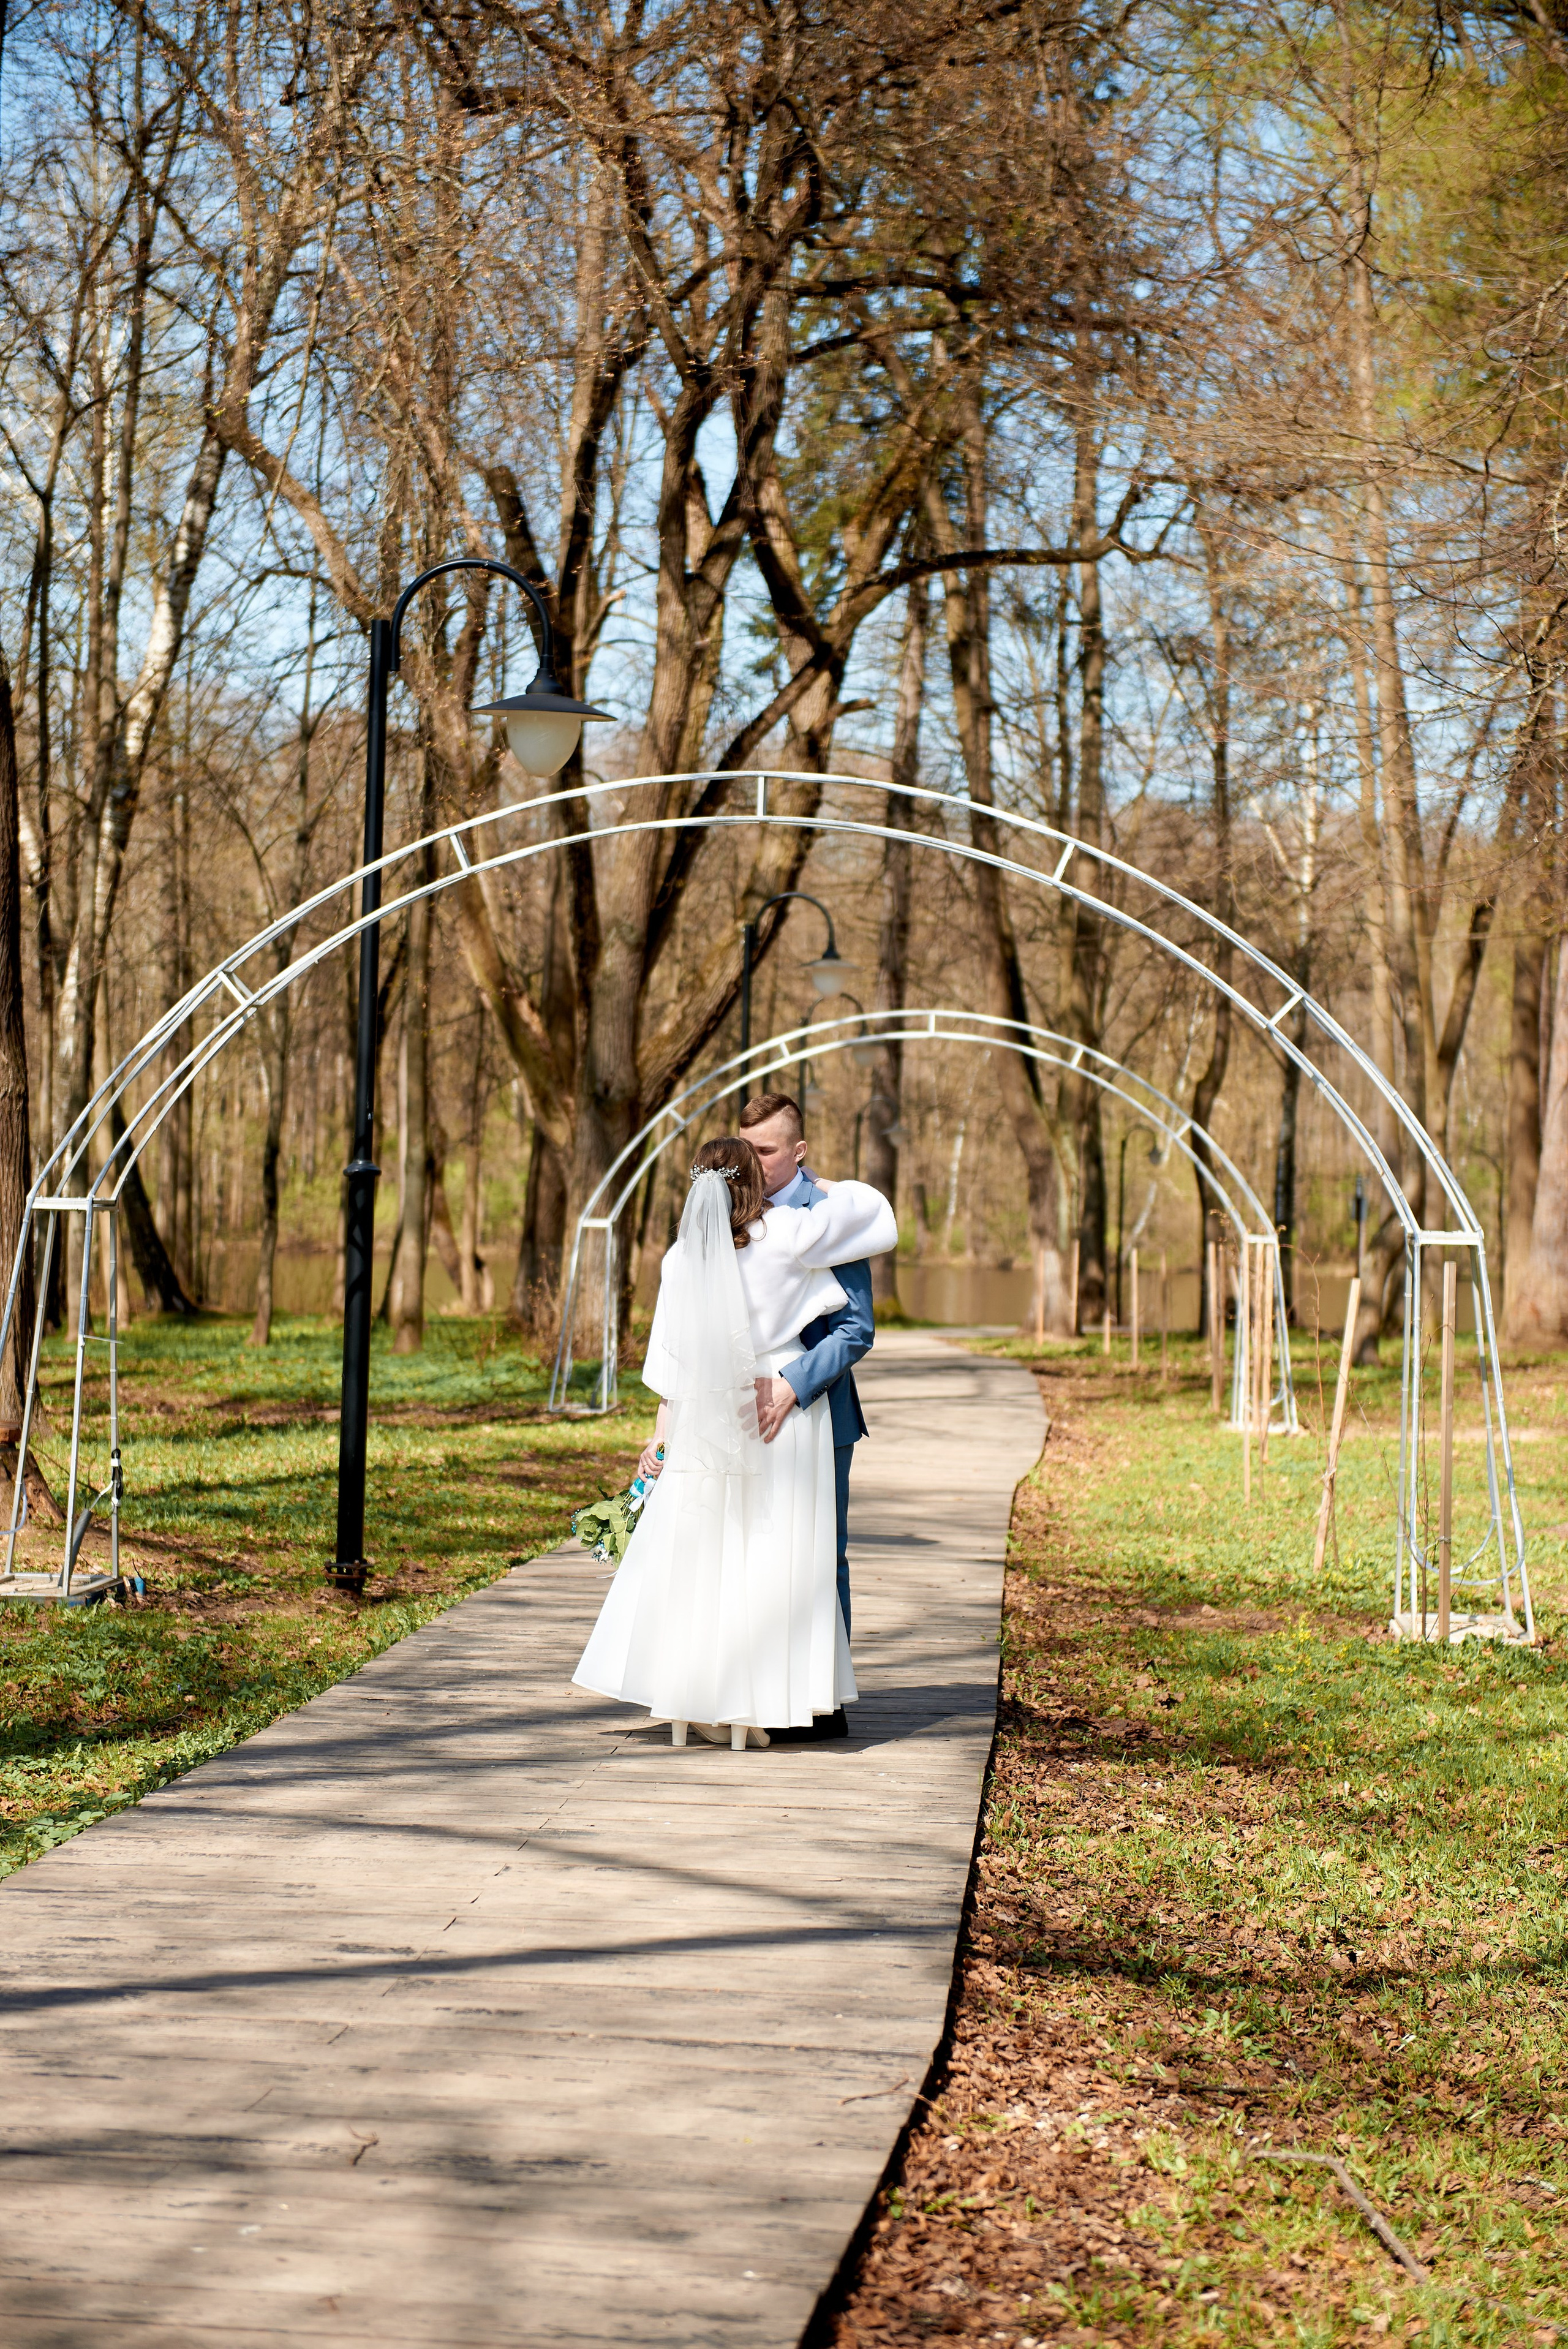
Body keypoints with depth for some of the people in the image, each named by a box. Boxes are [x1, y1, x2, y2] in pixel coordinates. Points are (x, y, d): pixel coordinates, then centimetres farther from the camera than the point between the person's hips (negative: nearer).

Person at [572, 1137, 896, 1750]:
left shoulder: (682, 1258, -2)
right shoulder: (785, 1235, -9)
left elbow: (673, 1356, 3)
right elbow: (867, 1205, 3)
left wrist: (663, 1434, 12)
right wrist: (811, 1183, 20)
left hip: (705, 1423, 2)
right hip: (782, 1419, -2)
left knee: (694, 1558, 10)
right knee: (768, 1561, 3)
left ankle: (686, 1707, 12)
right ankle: (748, 1712, 3)